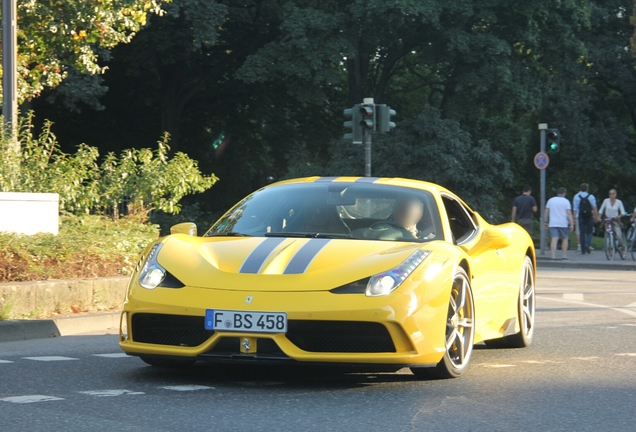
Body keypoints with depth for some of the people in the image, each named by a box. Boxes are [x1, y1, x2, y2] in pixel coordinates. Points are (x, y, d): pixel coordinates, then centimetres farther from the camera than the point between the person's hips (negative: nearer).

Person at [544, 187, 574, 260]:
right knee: (564, 239, 13)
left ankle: (553, 256, -14)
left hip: (553, 223, 2)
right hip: (563, 223, -2)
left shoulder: (550, 200, 8)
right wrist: (571, 224, -8)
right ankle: (564, 255, 11)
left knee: (554, 239, -4)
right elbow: (569, 213, -8)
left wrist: (545, 221, 17)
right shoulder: (566, 201, -2)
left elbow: (546, 212, 10)